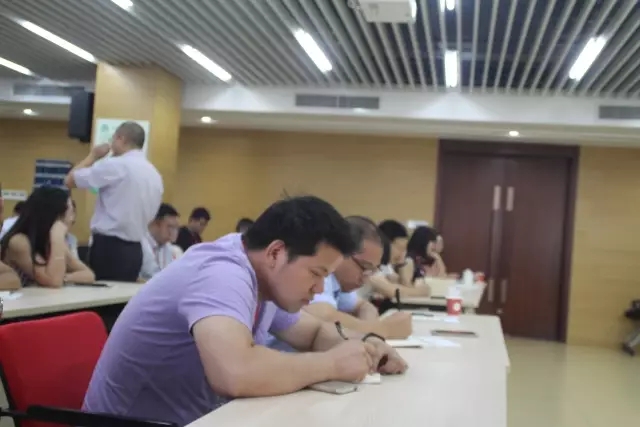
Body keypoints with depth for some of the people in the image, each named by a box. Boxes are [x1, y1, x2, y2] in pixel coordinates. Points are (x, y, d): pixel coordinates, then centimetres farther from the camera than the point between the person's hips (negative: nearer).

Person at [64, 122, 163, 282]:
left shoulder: (116, 165, -11)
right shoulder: (155, 174, 11)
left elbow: (71, 180, -5)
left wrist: (93, 155, 6)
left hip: (109, 246, -7)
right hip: (134, 249, 7)